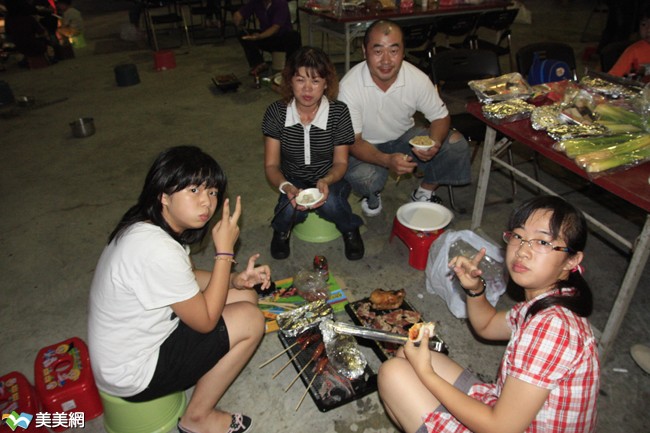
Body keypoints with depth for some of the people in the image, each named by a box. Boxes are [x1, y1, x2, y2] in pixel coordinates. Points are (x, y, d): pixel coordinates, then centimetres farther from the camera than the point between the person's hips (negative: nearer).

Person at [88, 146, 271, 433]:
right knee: (250, 320, -12)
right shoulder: (156, 250, -34)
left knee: (245, 296, 3)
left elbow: (186, 277, 10)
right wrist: (225, 250, -21)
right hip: (132, 375, -8)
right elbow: (205, 320, -22)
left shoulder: (149, 225, -5)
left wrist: (236, 280, -7)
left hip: (138, 334, 8)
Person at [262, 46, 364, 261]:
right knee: (291, 208, -33)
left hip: (330, 181, 0)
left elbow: (340, 162, -7)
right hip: (294, 181, 1)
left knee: (329, 202, -34)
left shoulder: (338, 112, -14)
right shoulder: (276, 112, -12)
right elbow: (271, 165, -10)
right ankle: (282, 229, 5)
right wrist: (286, 187, -32)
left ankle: (350, 229, 1)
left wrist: (326, 181, -31)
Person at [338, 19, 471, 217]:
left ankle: (424, 193, 9)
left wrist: (435, 143, -29)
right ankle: (372, 195, 5)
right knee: (363, 177, -35)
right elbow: (353, 141, -24)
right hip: (365, 145, -3)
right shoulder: (349, 86, -27)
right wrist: (387, 160, -43)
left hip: (405, 136, 4)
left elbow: (440, 117, -5)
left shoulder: (418, 79, -19)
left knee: (455, 144, -16)